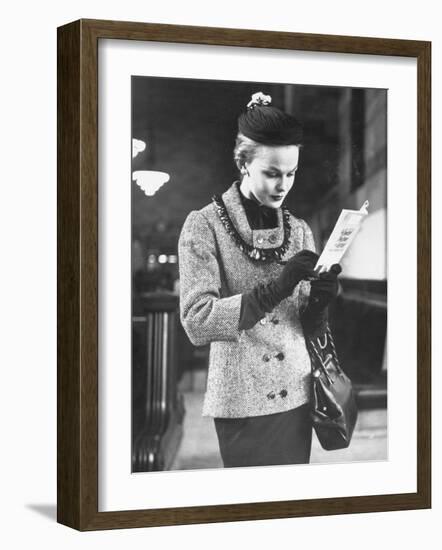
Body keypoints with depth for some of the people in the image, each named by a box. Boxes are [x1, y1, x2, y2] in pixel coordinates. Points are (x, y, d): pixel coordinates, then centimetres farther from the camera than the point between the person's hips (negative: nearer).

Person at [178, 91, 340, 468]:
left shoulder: (300, 231, 9)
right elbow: (196, 322, -17)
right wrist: (275, 289, -25)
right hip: (242, 402, -4)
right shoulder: (204, 225, -7)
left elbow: (309, 327, 10)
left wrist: (319, 302, -13)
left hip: (296, 396, 5)